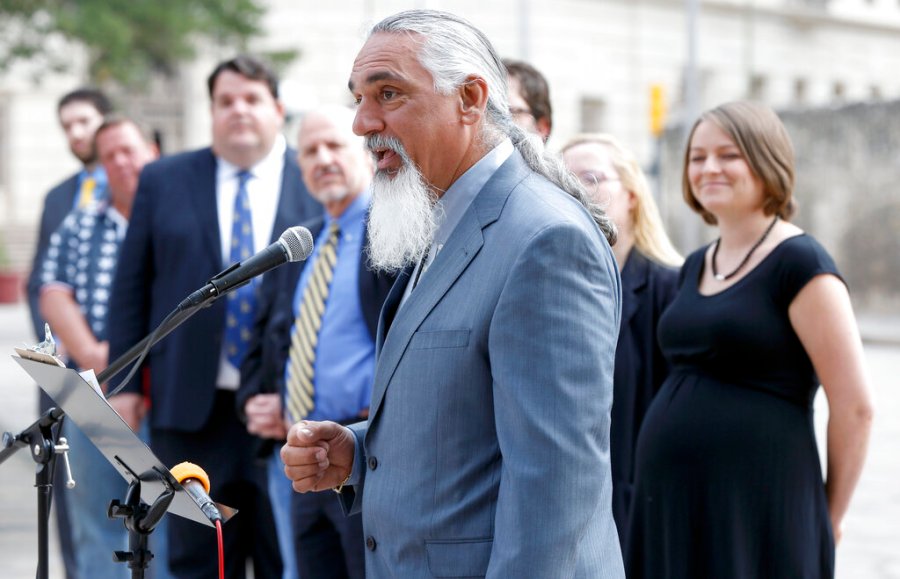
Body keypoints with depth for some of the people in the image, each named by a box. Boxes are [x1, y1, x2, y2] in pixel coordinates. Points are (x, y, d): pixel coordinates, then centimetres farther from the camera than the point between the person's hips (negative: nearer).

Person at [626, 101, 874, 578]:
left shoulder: (798, 263, -9)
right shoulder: (695, 268, 14)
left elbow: (854, 406, -11)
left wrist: (828, 517, -2)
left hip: (758, 514, -7)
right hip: (670, 504, 7)